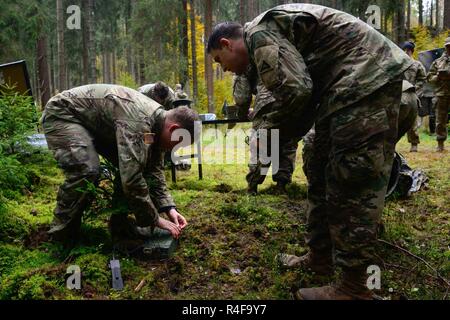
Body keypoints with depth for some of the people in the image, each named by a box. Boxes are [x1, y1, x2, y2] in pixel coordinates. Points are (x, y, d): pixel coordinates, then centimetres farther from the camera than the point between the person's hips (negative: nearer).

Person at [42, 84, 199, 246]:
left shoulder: (158, 118, -6)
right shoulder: (138, 122, -36)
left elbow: (154, 171, 1)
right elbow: (132, 178, -38)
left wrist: (169, 208, -8)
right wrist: (154, 219, -26)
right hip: (62, 113, -8)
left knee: (127, 165, -2)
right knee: (86, 171, -26)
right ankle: (61, 235, -7)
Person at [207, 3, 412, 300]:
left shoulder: (259, 33, -10)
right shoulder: (264, 42, 21)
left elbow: (295, 90, -23)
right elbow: (305, 90, 21)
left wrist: (267, 133, -5)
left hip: (367, 78, -11)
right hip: (348, 83, 11)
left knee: (353, 179, -10)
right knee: (324, 174, 13)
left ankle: (354, 287, -2)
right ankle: (321, 255, 24)